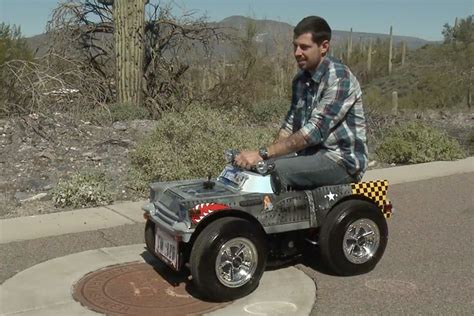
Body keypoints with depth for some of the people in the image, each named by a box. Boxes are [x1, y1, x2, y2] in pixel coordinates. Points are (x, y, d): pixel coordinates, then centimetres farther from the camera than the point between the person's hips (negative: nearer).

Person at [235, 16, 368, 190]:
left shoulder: (339, 78, -18)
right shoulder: (301, 79, 9)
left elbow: (315, 131, -26)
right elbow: (291, 123, 13)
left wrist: (263, 153, -29)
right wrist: (266, 154, -4)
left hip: (342, 160, -8)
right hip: (311, 153, 8)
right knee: (258, 167, -9)